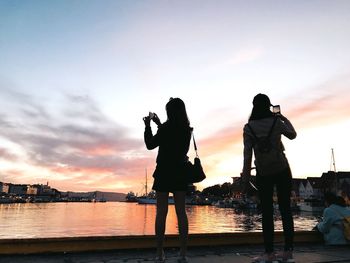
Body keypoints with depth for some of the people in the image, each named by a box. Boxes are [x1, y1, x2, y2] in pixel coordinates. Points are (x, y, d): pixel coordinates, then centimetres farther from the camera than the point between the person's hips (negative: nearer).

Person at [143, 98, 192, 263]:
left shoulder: (166, 127, -12)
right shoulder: (187, 130, 4)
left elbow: (150, 145, -4)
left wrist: (148, 126, 6)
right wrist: (158, 124, 20)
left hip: (165, 173, -5)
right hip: (181, 173, 5)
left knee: (161, 212, 1)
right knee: (181, 212, 7)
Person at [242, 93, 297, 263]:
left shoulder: (248, 127, -7)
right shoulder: (276, 122, -4)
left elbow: (247, 154, -9)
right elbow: (292, 135, 15)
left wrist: (246, 178, -4)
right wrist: (284, 118, 24)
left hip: (263, 174, -1)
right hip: (282, 171, 1)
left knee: (267, 213, 4)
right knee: (285, 210, 7)